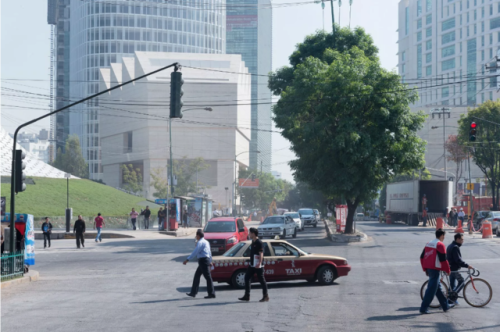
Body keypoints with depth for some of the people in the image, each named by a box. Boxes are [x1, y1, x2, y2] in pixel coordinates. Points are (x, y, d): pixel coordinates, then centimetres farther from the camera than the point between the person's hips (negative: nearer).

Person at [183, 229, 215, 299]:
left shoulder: (200, 242, -14)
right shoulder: (206, 242, 17)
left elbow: (195, 252, -23)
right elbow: (209, 252, 25)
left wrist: (187, 260, -25)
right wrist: (210, 261, 34)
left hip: (203, 260, -10)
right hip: (207, 259, 10)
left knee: (208, 277, -7)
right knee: (197, 275, 14)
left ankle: (211, 294, -5)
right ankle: (193, 292, 18)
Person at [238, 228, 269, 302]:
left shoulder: (259, 243, -14)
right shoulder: (253, 242, 14)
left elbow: (261, 254, -20)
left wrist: (259, 263, -29)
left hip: (258, 265, -10)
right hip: (252, 265, 10)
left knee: (261, 280, -2)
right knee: (247, 278, 7)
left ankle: (266, 296, 6)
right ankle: (247, 296, 11)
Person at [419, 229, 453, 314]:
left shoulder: (429, 244, 13)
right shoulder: (440, 245, -12)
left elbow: (422, 257, 15)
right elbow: (443, 260, -16)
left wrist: (425, 269, 21)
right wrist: (447, 270, -4)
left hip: (429, 268, 9)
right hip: (435, 269, -9)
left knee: (438, 288, 18)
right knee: (431, 289, -6)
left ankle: (445, 306, 29)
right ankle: (423, 308, -8)